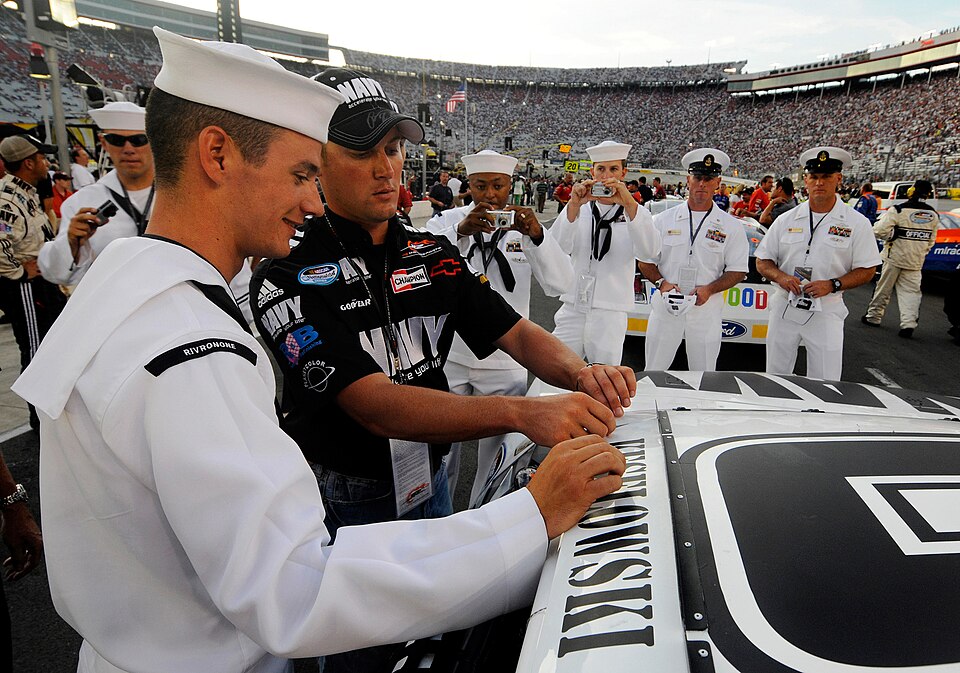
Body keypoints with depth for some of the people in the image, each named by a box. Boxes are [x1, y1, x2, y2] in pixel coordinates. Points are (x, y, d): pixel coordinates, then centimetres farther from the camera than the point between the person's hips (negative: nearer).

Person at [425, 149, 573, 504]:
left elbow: (559, 284, -12)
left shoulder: (525, 227, 0)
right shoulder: (447, 221, -2)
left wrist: (538, 236, -27)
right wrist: (459, 231, -33)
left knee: (498, 451, 10)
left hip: (505, 362, 0)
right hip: (448, 356, 0)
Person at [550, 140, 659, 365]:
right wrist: (574, 205, -25)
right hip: (572, 312, 1)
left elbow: (648, 249, -16)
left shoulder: (636, 214, 6)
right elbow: (558, 249, -11)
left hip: (610, 316, -1)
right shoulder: (578, 211, 9)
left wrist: (629, 203, -30)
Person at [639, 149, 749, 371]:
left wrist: (709, 289, -14)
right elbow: (646, 261, 7)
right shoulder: (664, 220, 5)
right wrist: (661, 283, -12)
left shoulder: (731, 226, 4)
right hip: (665, 306, 0)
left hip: (706, 310, 0)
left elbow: (738, 270, 3)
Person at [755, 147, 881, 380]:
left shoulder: (856, 223, 0)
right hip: (784, 307, 2)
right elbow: (762, 261, 8)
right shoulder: (786, 220, 6)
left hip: (826, 312, -2)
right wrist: (780, 276, -13)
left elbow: (866, 270, 0)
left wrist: (832, 285, -16)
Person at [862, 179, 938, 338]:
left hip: (894, 257, -4)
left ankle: (874, 317, 20)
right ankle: (908, 323, -6)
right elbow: (931, 241, 13)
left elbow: (879, 230, -21)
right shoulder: (933, 215, 3)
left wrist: (894, 234, -3)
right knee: (911, 291, 5)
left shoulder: (899, 210, -16)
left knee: (884, 288, 9)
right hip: (915, 261, 4)